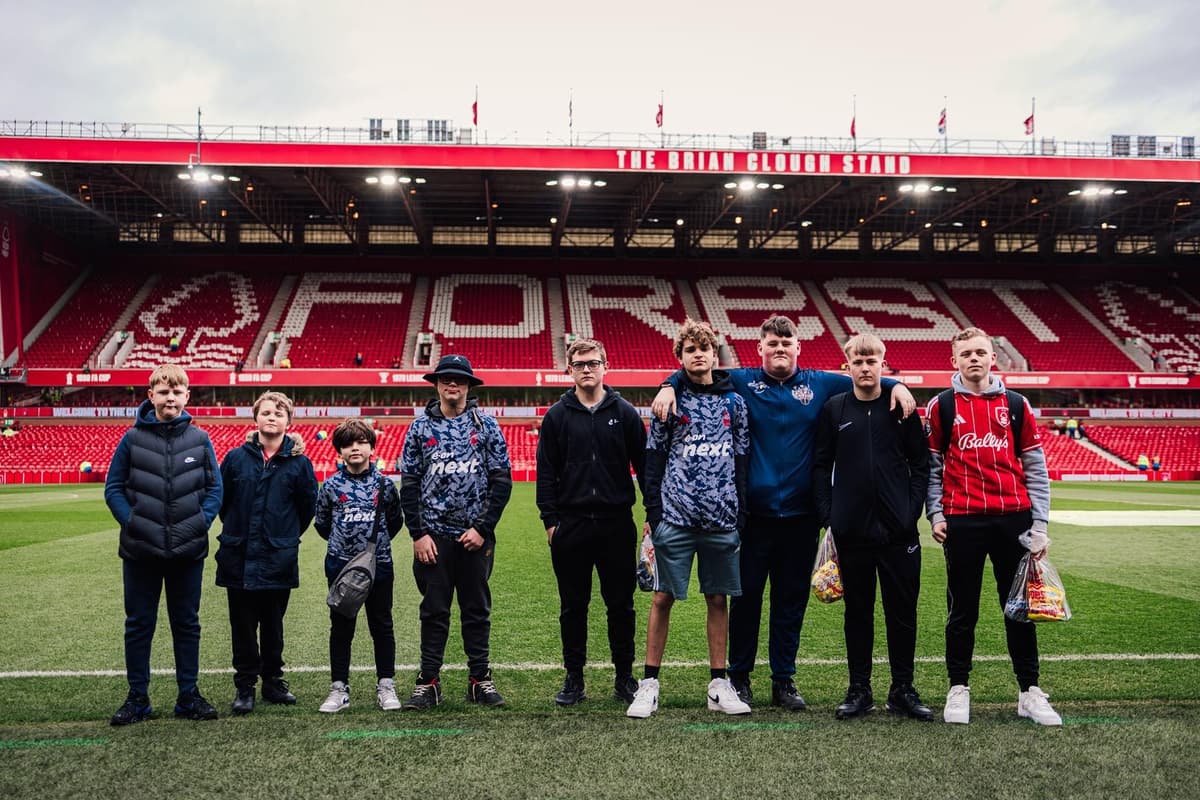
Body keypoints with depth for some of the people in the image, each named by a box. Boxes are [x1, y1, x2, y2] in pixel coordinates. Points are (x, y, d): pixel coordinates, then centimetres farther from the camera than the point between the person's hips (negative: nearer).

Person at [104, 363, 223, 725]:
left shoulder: (199, 439, 0)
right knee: (139, 624, 10)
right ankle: (137, 698, 22)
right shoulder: (133, 438, -2)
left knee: (187, 624, 11)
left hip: (189, 550, 1)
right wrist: (131, 523, -10)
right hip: (141, 549, 0)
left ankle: (189, 695, 21)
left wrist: (202, 522, -9)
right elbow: (114, 488, 2)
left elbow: (214, 488, 4)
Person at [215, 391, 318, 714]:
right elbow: (221, 500, 9)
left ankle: (273, 681, 24)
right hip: (239, 558, 0)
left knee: (273, 625, 11)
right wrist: (238, 529, 13)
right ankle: (244, 685, 18)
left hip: (279, 560, 0)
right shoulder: (236, 458, -1)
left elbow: (308, 506, 8)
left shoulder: (298, 462, -2)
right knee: (243, 627, 7)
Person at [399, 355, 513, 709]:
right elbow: (409, 484, 3)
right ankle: (428, 681, 14)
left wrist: (483, 528, -6)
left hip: (476, 535, 0)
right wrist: (418, 534, -4)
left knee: (477, 609, 8)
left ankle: (480, 680, 18)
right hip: (433, 536, 0)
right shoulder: (420, 428, 4)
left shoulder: (487, 426, 2)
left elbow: (502, 480, 0)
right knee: (434, 610, 6)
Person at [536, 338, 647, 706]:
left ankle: (624, 676, 20)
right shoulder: (557, 415, 5)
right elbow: (546, 472, 4)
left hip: (617, 524, 0)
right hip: (570, 526, 0)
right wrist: (550, 520, -2)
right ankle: (574, 677, 20)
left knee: (621, 604, 7)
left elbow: (644, 466, 5)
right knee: (573, 606, 8)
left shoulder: (625, 412, 4)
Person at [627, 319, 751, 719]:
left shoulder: (734, 402, 9)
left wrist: (742, 514, 7)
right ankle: (649, 684, 10)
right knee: (663, 597, 1)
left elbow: (742, 461, 11)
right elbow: (654, 459, 3)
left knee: (718, 599, 8)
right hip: (675, 518, -2)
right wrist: (652, 512, -2)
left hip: (722, 519, 2)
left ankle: (719, 684, 19)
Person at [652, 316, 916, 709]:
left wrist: (896, 385, -6)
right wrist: (669, 386, -14)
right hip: (753, 511, -2)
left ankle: (784, 680, 22)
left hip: (800, 514, 2)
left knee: (791, 600, 10)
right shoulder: (741, 382, 2)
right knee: (746, 596, 6)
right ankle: (739, 676, 20)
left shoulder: (820, 385, 7)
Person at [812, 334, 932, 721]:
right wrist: (828, 515, -2)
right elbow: (821, 466, 5)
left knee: (903, 611, 7)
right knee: (858, 611, 9)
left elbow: (921, 463, 4)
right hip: (851, 530, 0)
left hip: (899, 530, 0)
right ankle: (859, 690, 19)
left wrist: (913, 509, -5)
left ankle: (903, 690, 19)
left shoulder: (901, 407, 3)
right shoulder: (834, 409, 3)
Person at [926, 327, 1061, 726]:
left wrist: (1040, 524, 3)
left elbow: (1035, 469, 8)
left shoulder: (1016, 405, 7)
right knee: (962, 610, 6)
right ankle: (958, 690, 17)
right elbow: (931, 466, 6)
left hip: (1014, 519, 2)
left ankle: (1030, 692, 19)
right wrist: (935, 514, -4)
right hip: (962, 522, -1)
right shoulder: (941, 406, 4)